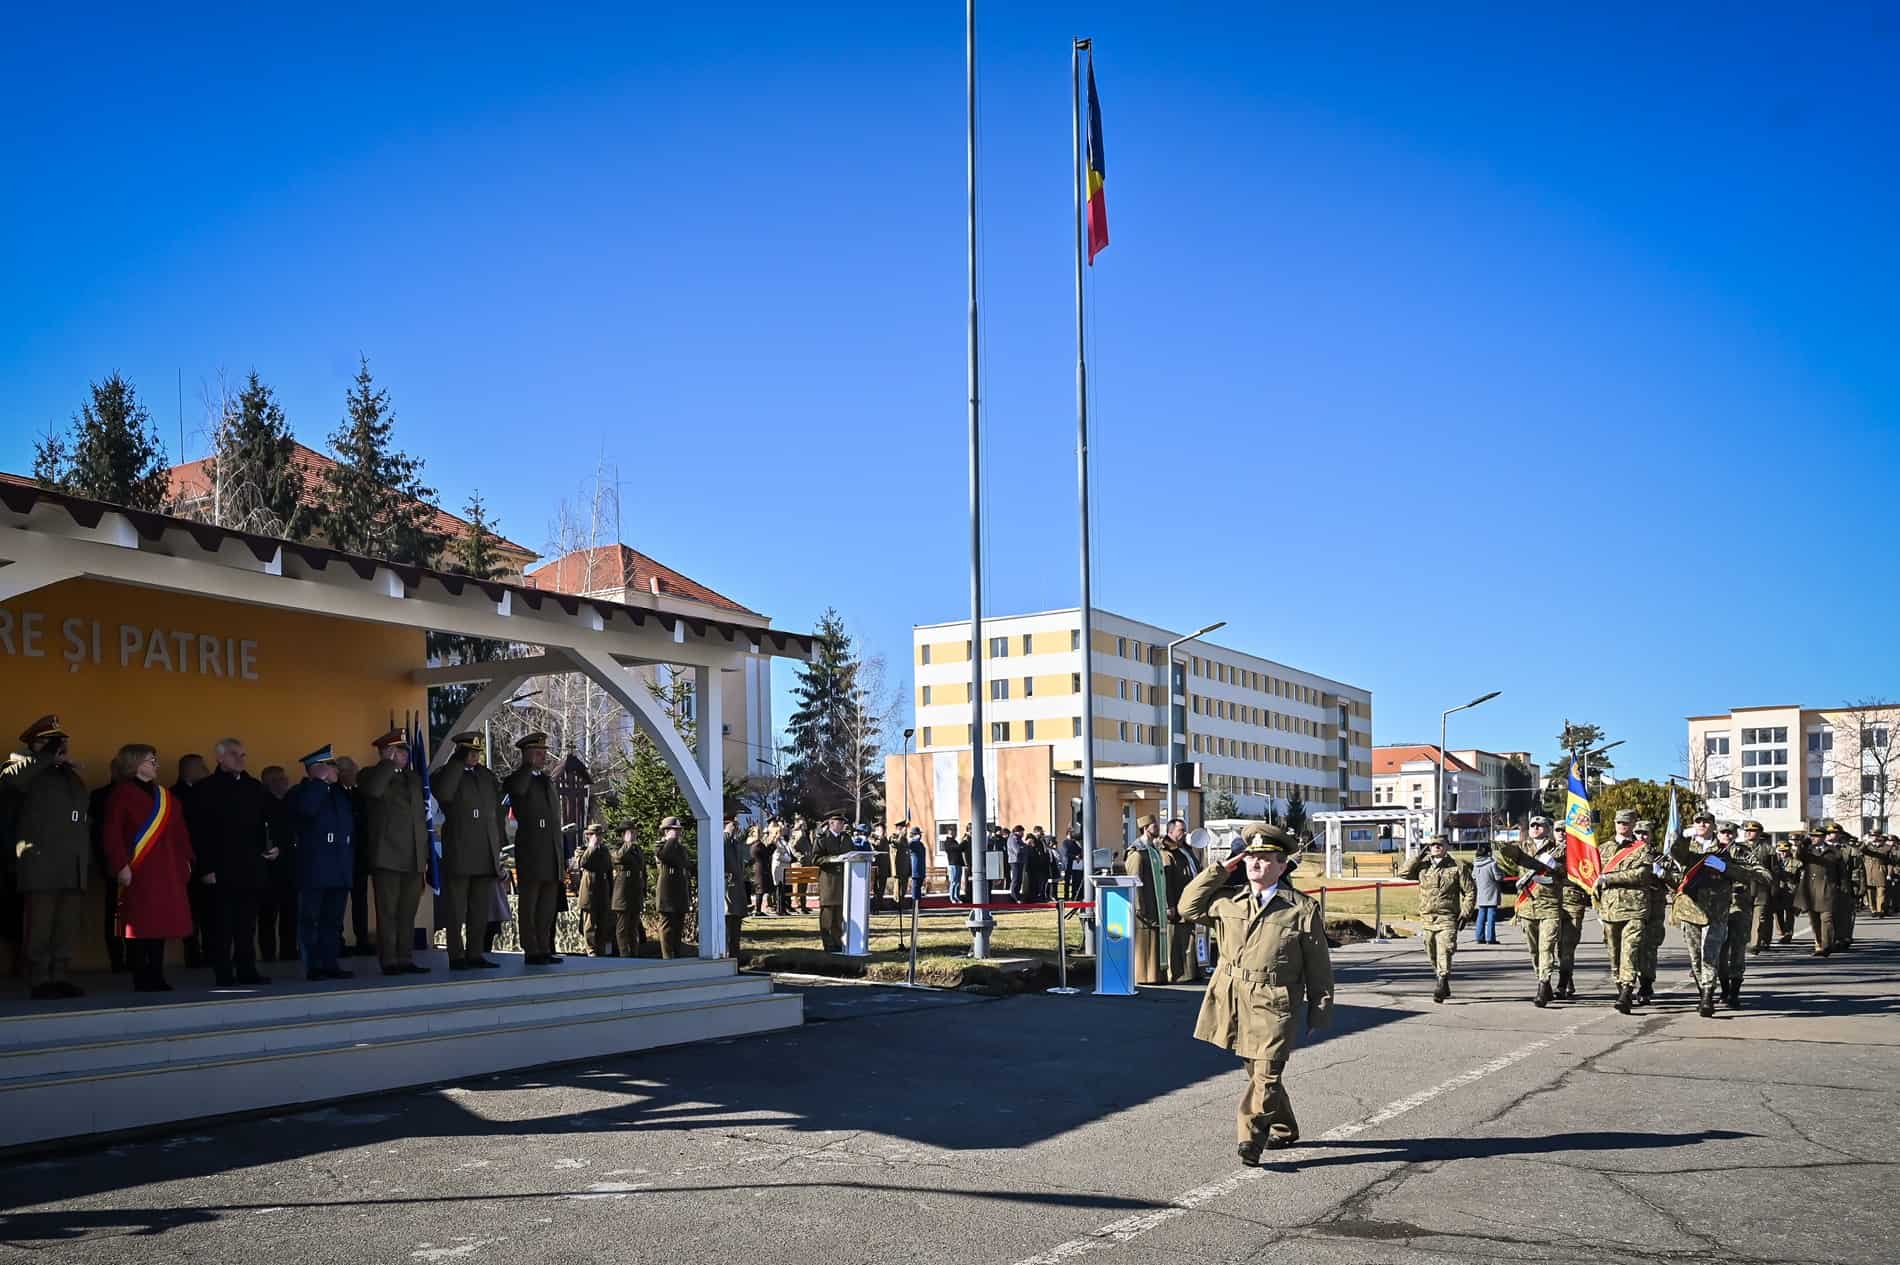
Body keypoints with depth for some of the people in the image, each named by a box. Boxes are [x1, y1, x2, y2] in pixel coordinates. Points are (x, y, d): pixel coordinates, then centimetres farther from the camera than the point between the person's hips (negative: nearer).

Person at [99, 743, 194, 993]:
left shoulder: (166, 796, 16)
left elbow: (180, 832, 17)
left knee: (161, 922, 6)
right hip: (138, 871, -6)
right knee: (139, 924, -4)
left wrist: (185, 860, 8)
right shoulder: (121, 793, -3)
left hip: (167, 871, 6)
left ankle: (156, 977, 12)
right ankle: (141, 979, 1)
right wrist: (121, 866, -17)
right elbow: (112, 833, -10)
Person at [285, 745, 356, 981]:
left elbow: (352, 822, 23)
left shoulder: (340, 793, 18)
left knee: (333, 921, 7)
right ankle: (313, 967, -1)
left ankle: (330, 964, 11)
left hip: (340, 870, 6)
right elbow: (306, 808, -26)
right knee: (310, 920, -3)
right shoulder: (300, 793, -3)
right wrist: (321, 781, -17)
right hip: (313, 870, -6)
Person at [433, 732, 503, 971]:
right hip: (459, 855, -6)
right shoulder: (447, 775, 1)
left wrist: (498, 846, 15)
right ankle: (456, 957, 1)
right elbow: (443, 794, -23)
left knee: (480, 909, 8)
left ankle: (475, 954, 13)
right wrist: (459, 762, -17)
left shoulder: (487, 776, 17)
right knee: (456, 909, -2)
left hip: (486, 856, 6)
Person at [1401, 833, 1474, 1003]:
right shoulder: (1423, 865, 10)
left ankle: (1442, 986, -22)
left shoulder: (1457, 867, 1)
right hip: (1426, 918, 5)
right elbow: (1403, 873, -1)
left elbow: (1470, 891, 4)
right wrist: (1418, 856, -3)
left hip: (1447, 918, -4)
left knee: (1444, 952, -18)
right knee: (1432, 956, 12)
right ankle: (1444, 986, 28)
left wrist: (1466, 913, -4)